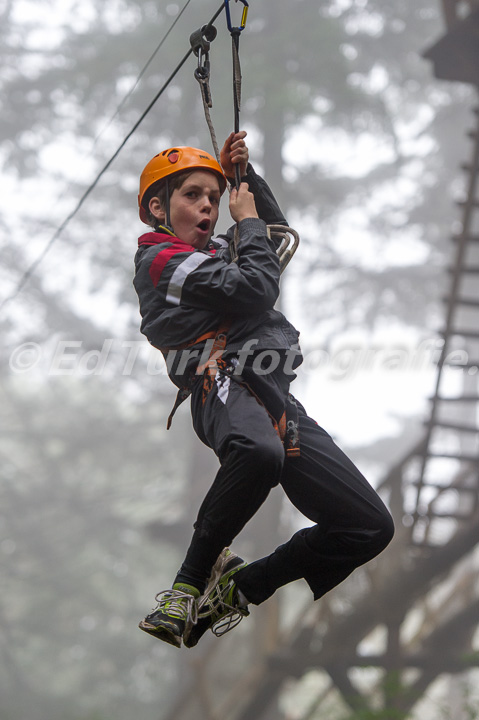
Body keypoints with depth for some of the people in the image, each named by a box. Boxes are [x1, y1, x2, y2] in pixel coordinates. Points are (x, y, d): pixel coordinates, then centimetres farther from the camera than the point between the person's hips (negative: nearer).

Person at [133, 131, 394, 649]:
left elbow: (276, 233, 48)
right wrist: (247, 217, 11)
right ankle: (189, 583, -26)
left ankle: (240, 588, 2)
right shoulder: (160, 259, 5)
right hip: (223, 383, -9)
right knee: (260, 452, -47)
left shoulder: (212, 251, 31)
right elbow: (259, 289, -5)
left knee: (372, 527, -2)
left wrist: (242, 173, 32)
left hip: (277, 401, 9)